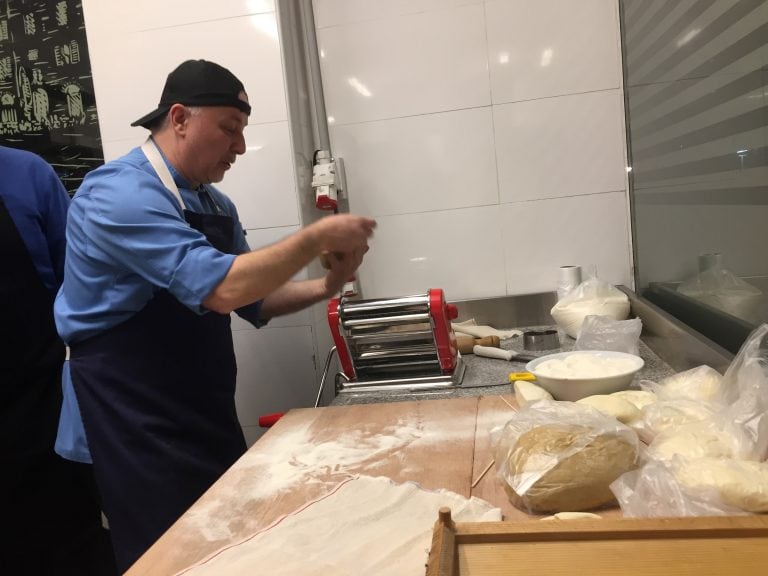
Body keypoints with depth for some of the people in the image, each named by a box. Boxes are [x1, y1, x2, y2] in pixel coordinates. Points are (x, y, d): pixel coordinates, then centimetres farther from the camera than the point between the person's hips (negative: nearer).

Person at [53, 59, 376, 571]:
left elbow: (253, 300, 12)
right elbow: (221, 288, -31)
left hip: (207, 413, 8)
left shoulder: (216, 205, 7)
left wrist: (324, 287, -5)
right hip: (138, 425, -8)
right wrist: (317, 237, -21)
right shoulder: (119, 192, -20)